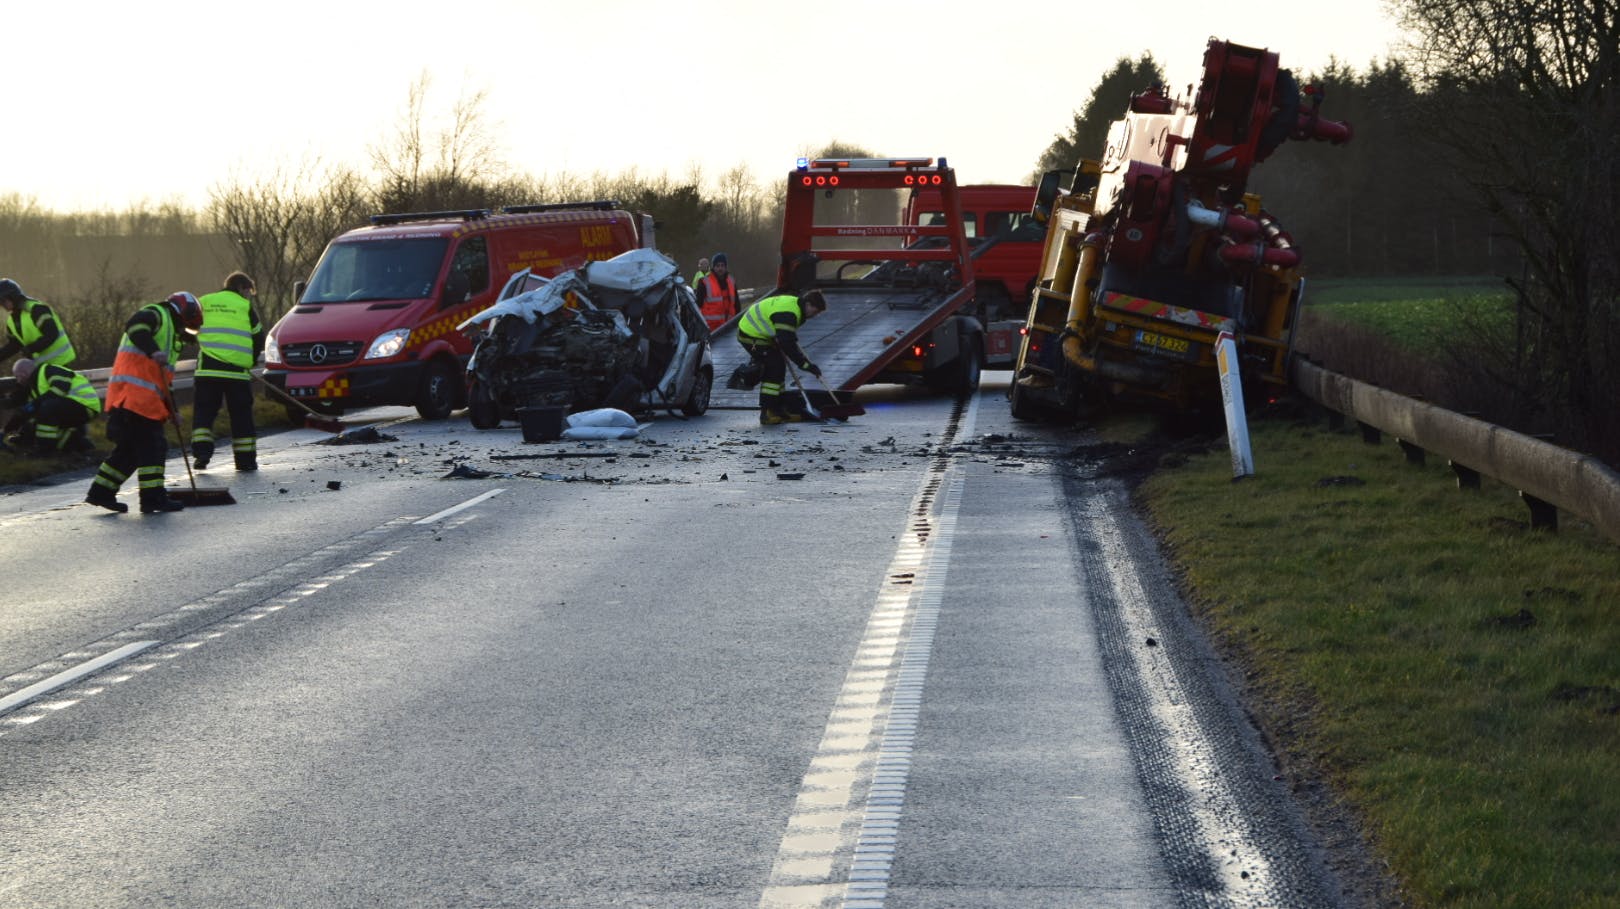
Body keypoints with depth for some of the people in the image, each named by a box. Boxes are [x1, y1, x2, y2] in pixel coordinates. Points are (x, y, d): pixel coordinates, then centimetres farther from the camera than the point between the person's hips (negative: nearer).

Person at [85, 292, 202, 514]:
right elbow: (135, 325, -21)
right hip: (134, 393, -10)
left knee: (130, 446, 12)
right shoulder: (156, 314, 3)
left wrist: (171, 409, 25)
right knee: (151, 444, -10)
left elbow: (162, 381, 30)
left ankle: (101, 491, 16)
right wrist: (153, 351, -30)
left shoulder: (169, 330, 31)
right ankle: (153, 496, -11)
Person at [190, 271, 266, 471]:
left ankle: (201, 452, -8)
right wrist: (248, 361, 22)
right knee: (241, 414, 8)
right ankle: (246, 459, 9)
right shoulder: (245, 306, 7)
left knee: (203, 411, 8)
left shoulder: (203, 303, 14)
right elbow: (258, 338, 8)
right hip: (237, 370, -1)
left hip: (207, 368, 1)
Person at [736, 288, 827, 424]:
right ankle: (767, 413, -13)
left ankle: (777, 410, 20)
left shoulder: (794, 304, 7)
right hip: (752, 336, -11)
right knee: (773, 370, -14)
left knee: (778, 367, 13)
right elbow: (788, 345, -31)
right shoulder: (787, 313, -27)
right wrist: (806, 365, -28)